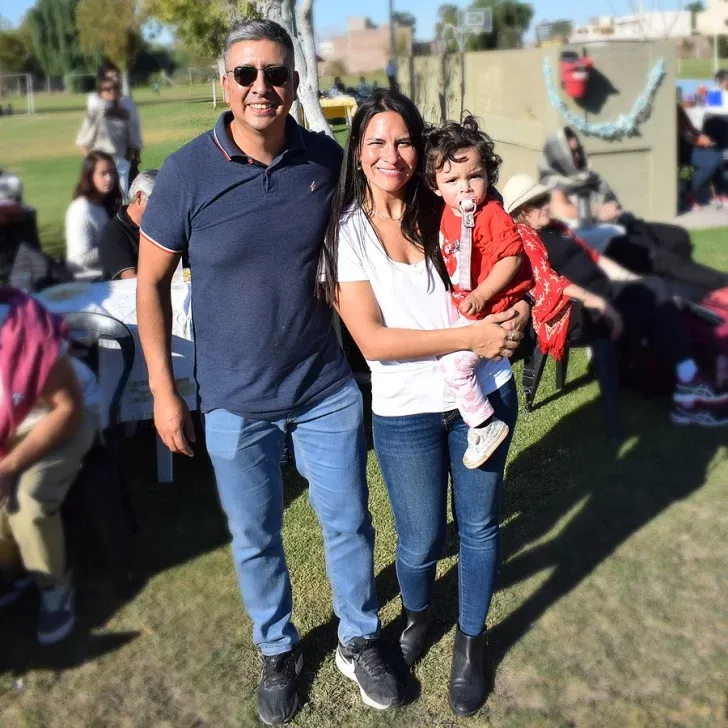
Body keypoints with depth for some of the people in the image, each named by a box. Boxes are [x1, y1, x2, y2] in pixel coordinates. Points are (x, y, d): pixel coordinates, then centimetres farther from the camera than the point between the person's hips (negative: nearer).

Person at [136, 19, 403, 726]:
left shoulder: (327, 159, -6)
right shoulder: (187, 172, -13)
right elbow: (151, 284, -4)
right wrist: (163, 393, -5)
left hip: (327, 390, 2)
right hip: (234, 402, -1)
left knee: (349, 523, 15)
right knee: (255, 538, 16)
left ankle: (358, 642, 40)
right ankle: (278, 651, 41)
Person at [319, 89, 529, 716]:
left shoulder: (445, 212, -1)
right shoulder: (346, 232, -9)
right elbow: (374, 340, -16)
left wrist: (515, 312, -11)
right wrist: (472, 336, -21)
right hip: (406, 411, -2)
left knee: (479, 524, 14)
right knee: (421, 541, 8)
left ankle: (471, 639, 39)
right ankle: (417, 612, 44)